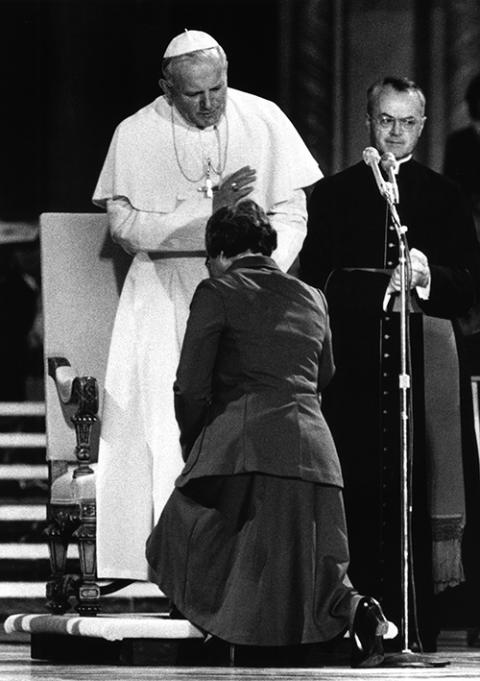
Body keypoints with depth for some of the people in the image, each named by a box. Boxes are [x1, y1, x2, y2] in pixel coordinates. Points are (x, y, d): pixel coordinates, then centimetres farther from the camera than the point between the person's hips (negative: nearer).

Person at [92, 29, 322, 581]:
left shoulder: (264, 121, 0)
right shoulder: (136, 135, -2)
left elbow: (290, 215, 2)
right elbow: (123, 225, -7)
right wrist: (207, 208, -15)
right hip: (165, 293, 0)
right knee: (166, 425, -8)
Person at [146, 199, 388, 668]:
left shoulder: (217, 294, 2)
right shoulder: (312, 299, 19)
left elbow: (191, 388, -2)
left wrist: (191, 444, 14)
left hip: (246, 447, -5)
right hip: (313, 450, 5)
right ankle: (351, 609, -17)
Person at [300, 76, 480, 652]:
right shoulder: (333, 195, 13)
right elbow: (313, 280, 11)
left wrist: (428, 276, -11)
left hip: (422, 356, 0)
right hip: (354, 357, 0)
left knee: (415, 487, -6)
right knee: (357, 488, -7)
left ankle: (416, 624, -5)